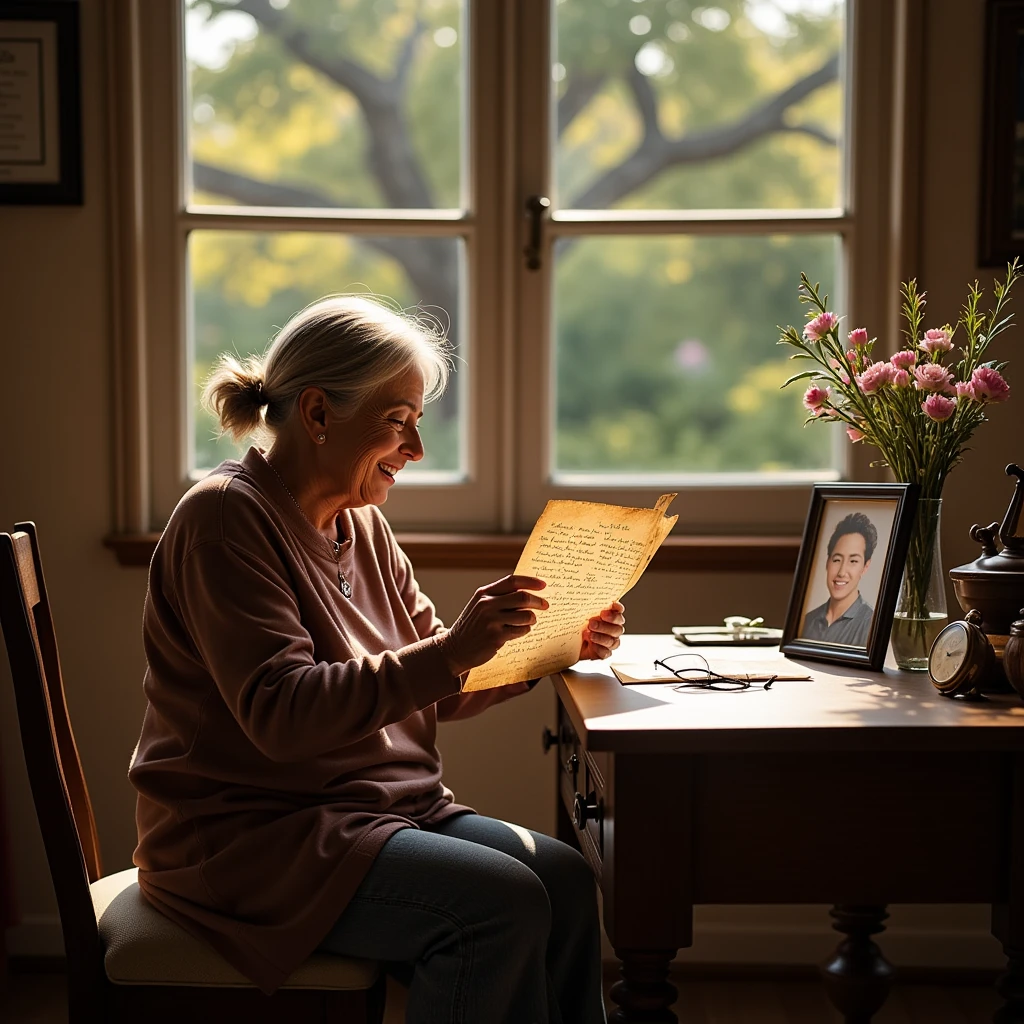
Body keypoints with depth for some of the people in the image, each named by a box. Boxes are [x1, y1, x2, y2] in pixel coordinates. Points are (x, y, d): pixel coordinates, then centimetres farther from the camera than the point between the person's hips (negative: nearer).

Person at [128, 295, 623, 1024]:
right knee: (501, 902, -26)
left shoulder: (362, 524, 13)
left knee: (565, 879, -15)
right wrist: (449, 652, -31)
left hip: (380, 810, 8)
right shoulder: (226, 517, -13)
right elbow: (279, 713, -25)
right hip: (249, 835, -8)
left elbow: (437, 686, 17)